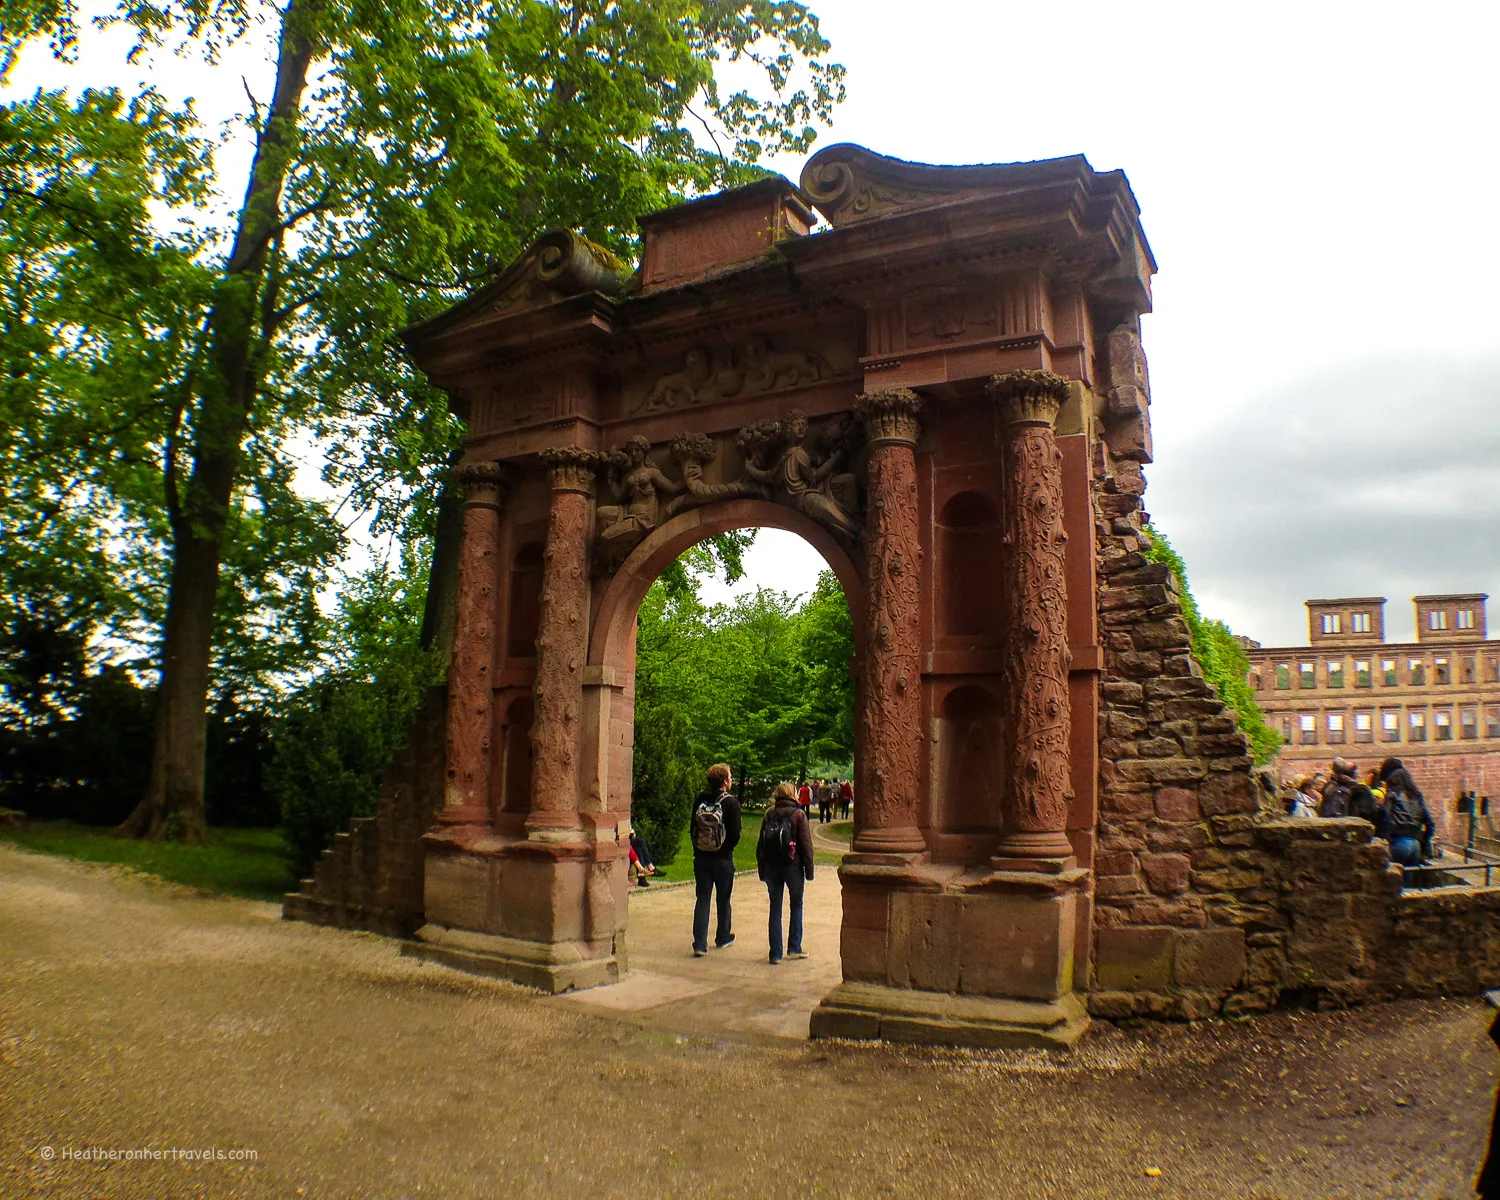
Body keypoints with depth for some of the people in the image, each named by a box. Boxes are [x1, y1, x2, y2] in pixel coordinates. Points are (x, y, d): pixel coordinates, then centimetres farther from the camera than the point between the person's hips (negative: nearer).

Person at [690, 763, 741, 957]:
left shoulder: (700, 799, -2)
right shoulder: (731, 803, -13)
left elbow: (692, 828, 4)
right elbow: (735, 834, -14)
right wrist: (729, 848, 6)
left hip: (701, 857, 3)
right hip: (722, 859, -3)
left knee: (702, 898, 6)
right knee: (723, 899, 15)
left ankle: (699, 944, 0)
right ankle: (722, 937, 29)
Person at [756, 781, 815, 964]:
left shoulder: (769, 816, 4)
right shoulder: (798, 814, -7)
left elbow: (760, 845, 7)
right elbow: (806, 844, -9)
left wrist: (762, 872, 13)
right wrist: (809, 871, -4)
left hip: (772, 867, 3)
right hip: (793, 867, -3)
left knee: (775, 910, 8)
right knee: (796, 905, 14)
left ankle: (775, 954, 7)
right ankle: (794, 948, 16)